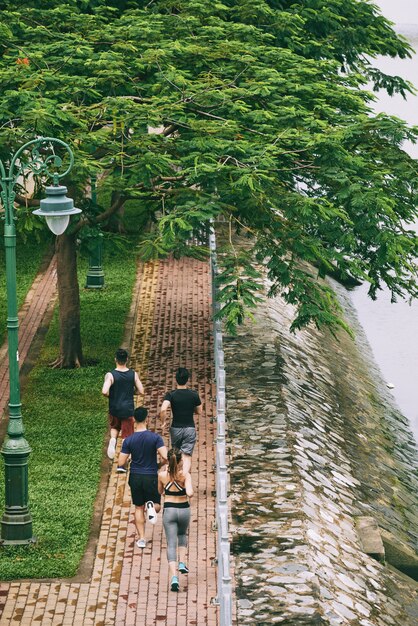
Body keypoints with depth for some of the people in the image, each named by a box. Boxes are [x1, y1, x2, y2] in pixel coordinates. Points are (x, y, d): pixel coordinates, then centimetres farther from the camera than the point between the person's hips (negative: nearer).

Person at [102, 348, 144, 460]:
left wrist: (110, 396, -2)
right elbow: (141, 391, -2)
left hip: (114, 409, 0)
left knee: (115, 427, 31)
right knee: (127, 437, 7)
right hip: (128, 409, 0)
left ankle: (113, 439, 2)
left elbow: (104, 391, -24)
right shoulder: (133, 375, -5)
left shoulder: (110, 375, -12)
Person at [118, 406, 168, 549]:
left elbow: (121, 463, -7)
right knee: (157, 505, 16)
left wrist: (127, 461, 17)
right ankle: (151, 506, -21)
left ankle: (141, 538, 9)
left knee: (139, 508, 14)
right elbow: (165, 457, -19)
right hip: (151, 477, -1)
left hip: (135, 478, 1)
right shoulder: (155, 437, -11)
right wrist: (159, 465, 3)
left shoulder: (129, 440, -6)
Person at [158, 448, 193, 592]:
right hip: (184, 510, 0)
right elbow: (190, 493, -26)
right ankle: (182, 563, 16)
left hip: (169, 510, 0)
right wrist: (189, 491, -4)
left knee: (171, 544, 0)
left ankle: (174, 577, -16)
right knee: (182, 535, 32)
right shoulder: (185, 474, -14)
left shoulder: (162, 475, -7)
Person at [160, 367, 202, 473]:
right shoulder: (194, 395, -5)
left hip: (176, 428, 1)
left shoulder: (171, 395, -9)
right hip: (190, 428, -1)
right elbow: (199, 412, 5)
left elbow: (163, 409, -24)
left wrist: (163, 422, -8)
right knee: (187, 456, -5)